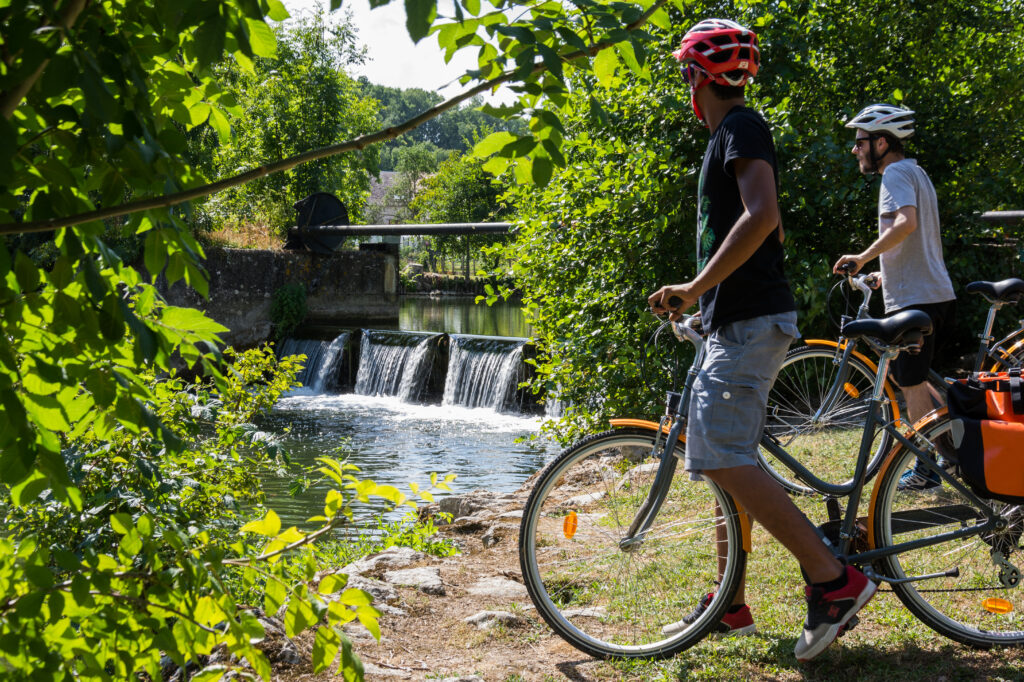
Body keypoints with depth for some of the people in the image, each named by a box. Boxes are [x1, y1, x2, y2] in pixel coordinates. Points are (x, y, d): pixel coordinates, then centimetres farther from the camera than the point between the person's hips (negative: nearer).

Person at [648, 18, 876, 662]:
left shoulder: (741, 126, -9)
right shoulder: (731, 134, 21)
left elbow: (762, 217, -25)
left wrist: (695, 286, -24)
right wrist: (703, 293, 31)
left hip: (751, 321, -11)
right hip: (740, 322, 11)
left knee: (723, 459, -18)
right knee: (729, 461, 12)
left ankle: (834, 579, -15)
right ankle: (731, 604, 18)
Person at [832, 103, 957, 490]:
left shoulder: (896, 173, -9)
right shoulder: (917, 173, 21)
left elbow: (906, 223, -28)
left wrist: (863, 257, -25)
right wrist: (883, 273, 33)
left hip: (914, 299, -10)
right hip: (939, 294, 10)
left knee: (912, 385, -2)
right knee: (918, 380, 20)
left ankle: (925, 470, 4)